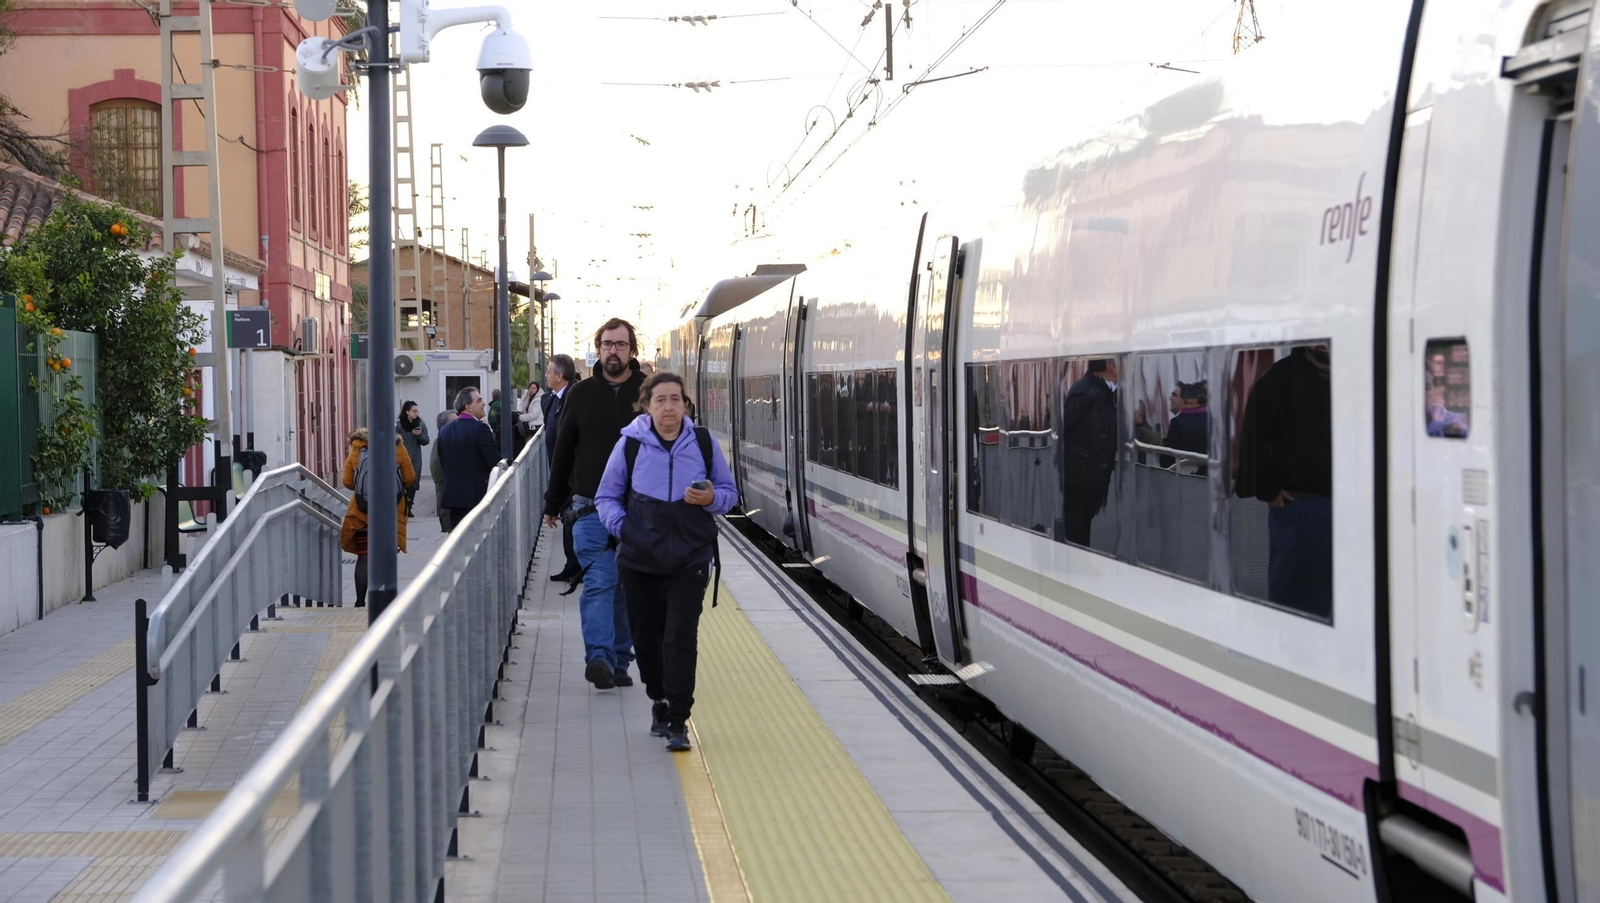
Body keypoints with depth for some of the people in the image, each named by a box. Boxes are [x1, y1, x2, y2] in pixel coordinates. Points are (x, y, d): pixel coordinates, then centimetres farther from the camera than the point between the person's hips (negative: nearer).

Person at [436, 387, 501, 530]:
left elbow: (443, 462, 13)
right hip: (479, 496, -6)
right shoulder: (480, 429, -13)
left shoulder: (445, 430, 9)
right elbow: (495, 462, -15)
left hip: (453, 496, 6)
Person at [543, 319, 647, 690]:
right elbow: (564, 450, 13)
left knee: (628, 588, 6)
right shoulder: (582, 394, 7)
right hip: (591, 509, -1)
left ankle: (619, 661, 14)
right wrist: (553, 503, 15)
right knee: (599, 581, -13)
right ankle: (599, 657, -21)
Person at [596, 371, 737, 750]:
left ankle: (678, 723, -8)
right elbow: (606, 496, 8)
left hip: (689, 559, -1)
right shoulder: (630, 444, -2)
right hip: (639, 560, 1)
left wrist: (711, 499, -13)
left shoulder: (703, 442, 1)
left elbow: (729, 491, 10)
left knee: (681, 638, -10)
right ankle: (660, 701, 36)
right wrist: (621, 527, -10)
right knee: (646, 637, 11)